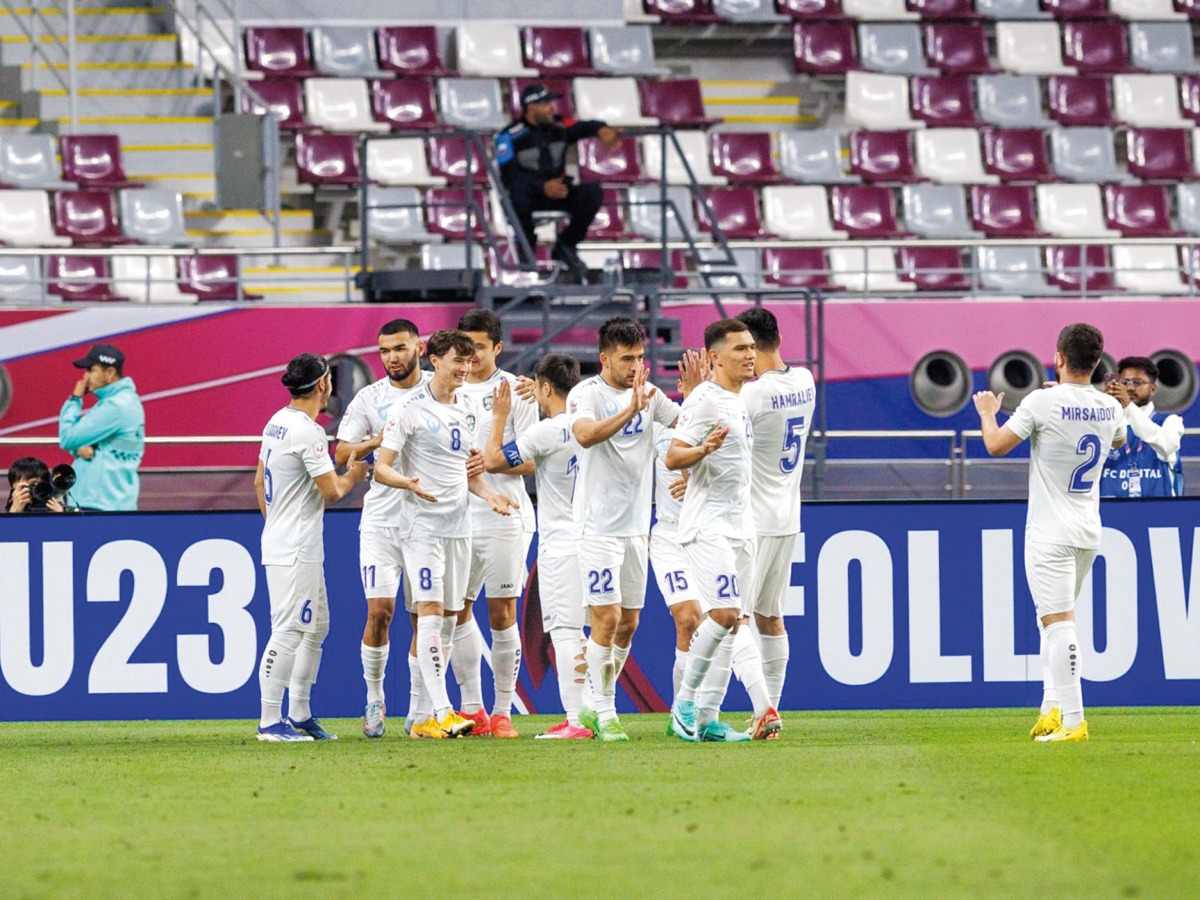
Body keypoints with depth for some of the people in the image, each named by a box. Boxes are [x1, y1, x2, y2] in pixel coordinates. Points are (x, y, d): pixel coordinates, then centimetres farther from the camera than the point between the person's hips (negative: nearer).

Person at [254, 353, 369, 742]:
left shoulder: (277, 423, 12)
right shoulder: (307, 432, -18)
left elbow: (259, 481, 20)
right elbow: (331, 491, -16)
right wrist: (353, 475, 4)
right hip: (294, 552, -10)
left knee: (316, 628, 16)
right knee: (288, 632, -10)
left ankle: (299, 716, 20)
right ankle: (270, 722, -10)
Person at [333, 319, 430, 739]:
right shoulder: (369, 398, 3)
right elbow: (341, 453, 3)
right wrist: (378, 441, -14)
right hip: (381, 519, 0)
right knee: (379, 610, -9)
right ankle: (374, 699, 7)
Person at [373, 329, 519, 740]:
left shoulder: (470, 409, 12)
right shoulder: (409, 409, -8)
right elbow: (381, 468, -10)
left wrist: (489, 494, 5)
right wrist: (408, 483, -29)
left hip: (459, 525, 7)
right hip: (423, 525, -7)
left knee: (449, 616, 7)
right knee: (430, 611, -14)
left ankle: (428, 715, 12)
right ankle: (441, 713, -20)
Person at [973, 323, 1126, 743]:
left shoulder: (1043, 402, -14)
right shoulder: (1109, 407, 4)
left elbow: (996, 445, -9)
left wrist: (987, 412, 12)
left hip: (1051, 533, -7)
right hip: (1089, 532, 7)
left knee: (1058, 622, -10)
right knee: (1054, 618, 20)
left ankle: (1073, 720, -17)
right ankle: (1052, 709, 14)